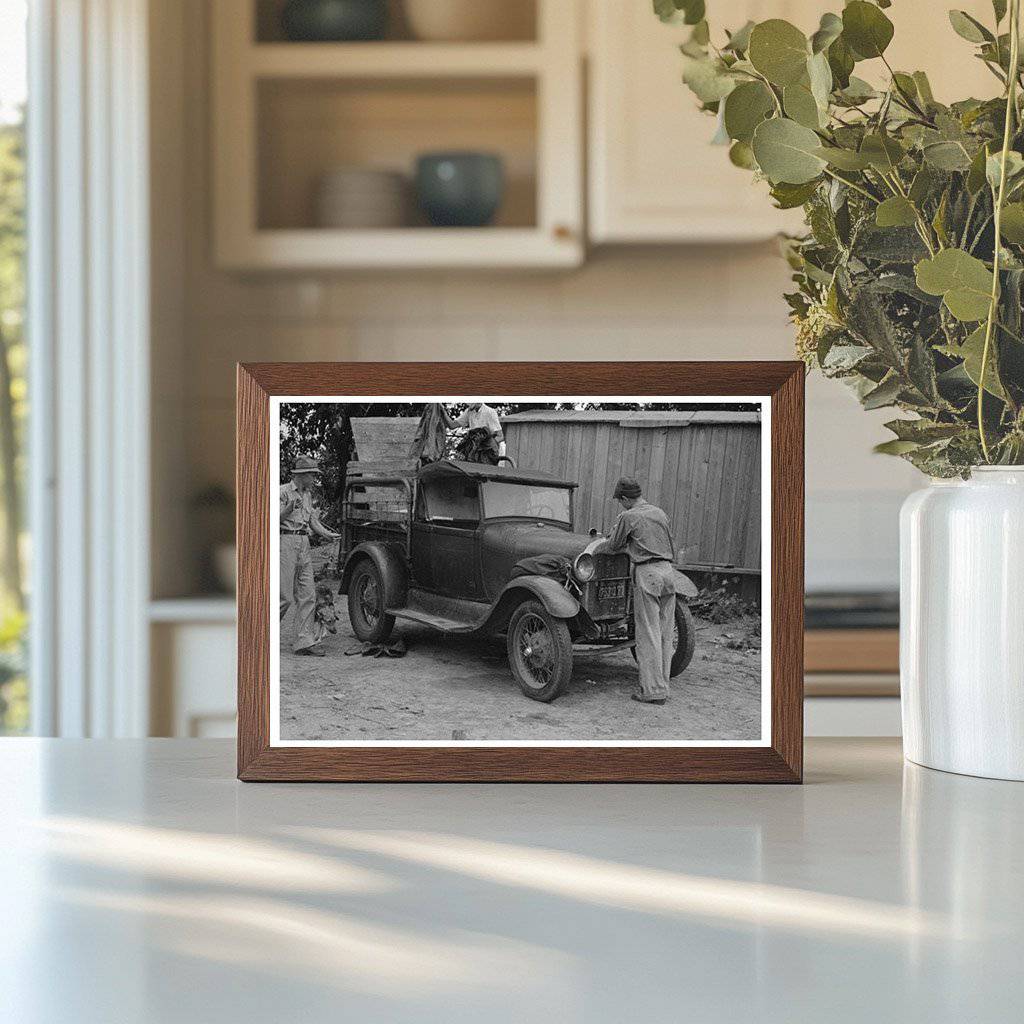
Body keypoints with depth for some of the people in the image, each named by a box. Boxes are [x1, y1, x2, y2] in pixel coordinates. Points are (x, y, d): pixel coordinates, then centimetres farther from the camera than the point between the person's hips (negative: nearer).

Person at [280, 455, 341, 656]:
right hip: (286, 541, -8)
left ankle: (305, 641, 4)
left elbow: (313, 519, 16)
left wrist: (326, 533, -1)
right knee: (285, 596, -7)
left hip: (304, 545, 8)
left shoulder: (307, 494, 18)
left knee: (307, 595, 3)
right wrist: (290, 508, -30)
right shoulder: (283, 492, -7)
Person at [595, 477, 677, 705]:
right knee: (665, 633, 9)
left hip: (646, 574, -6)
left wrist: (594, 550, 26)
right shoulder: (660, 514, 16)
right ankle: (662, 685, 13)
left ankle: (653, 690, -5)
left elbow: (612, 546, 5)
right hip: (667, 570, 7)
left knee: (648, 634, -4)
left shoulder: (628, 517, -4)